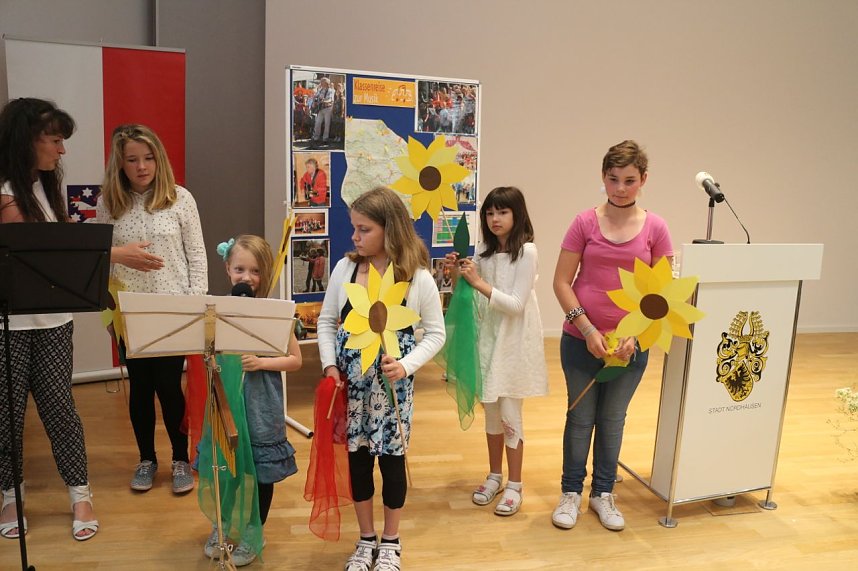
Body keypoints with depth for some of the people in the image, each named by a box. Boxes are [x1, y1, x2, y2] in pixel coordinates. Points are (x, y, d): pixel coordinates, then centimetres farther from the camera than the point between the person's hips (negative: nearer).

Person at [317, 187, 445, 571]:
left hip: (393, 383, -2)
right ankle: (366, 540, 35)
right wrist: (330, 366, -6)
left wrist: (406, 366, -18)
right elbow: (327, 322, 5)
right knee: (357, 458, 13)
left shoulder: (418, 277, -10)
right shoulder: (345, 268, -3)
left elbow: (435, 333, -4)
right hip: (351, 381, 3)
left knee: (392, 459, 10)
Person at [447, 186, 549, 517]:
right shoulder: (485, 252, 6)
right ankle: (495, 475, 30)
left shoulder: (526, 251, -12)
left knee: (509, 414, 2)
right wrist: (459, 275, -7)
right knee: (491, 411, 15)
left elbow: (516, 304, -18)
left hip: (513, 341, -6)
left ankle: (514, 485, 18)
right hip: (488, 337, 6)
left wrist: (479, 282, -22)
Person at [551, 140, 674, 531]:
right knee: (581, 417, 12)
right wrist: (588, 330, -13)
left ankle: (603, 493, 33)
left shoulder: (655, 228, -2)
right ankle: (571, 491, 29)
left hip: (630, 343, 1)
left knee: (613, 419, 15)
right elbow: (562, 282, -5)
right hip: (582, 340, -1)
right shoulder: (585, 222, -5)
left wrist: (634, 334, -12)